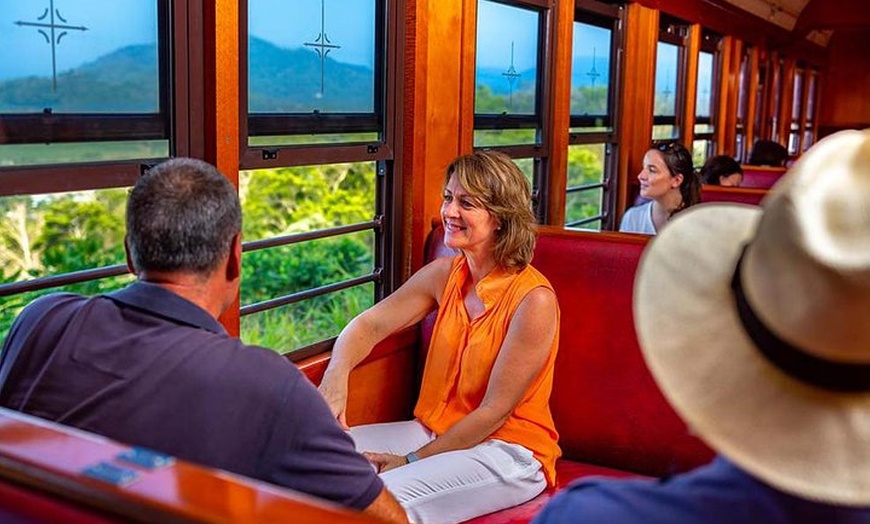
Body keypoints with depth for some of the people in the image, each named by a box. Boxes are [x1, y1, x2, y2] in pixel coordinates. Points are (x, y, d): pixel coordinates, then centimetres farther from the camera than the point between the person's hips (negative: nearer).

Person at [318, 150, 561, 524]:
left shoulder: (533, 300, -20)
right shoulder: (445, 275, 0)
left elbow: (495, 411, -17)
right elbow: (371, 324, -2)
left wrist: (412, 460, -14)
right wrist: (336, 375, -24)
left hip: (509, 449, -6)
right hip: (437, 430, 6)